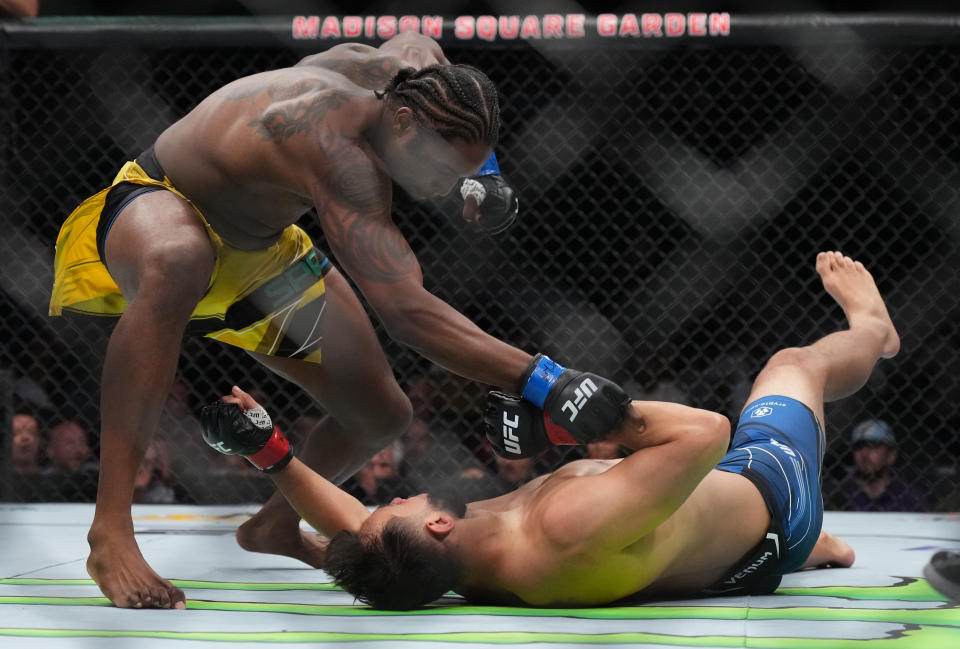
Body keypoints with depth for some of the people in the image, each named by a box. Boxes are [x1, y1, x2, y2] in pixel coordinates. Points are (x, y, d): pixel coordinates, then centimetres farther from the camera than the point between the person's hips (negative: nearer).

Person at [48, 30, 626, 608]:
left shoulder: (412, 66, -16)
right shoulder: (340, 149, -42)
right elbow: (408, 312, -50)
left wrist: (486, 171, 1)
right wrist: (542, 382, -56)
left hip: (257, 244, 9)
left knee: (383, 414, 7)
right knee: (177, 263, -47)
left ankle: (276, 524, 37)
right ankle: (110, 533, -47)